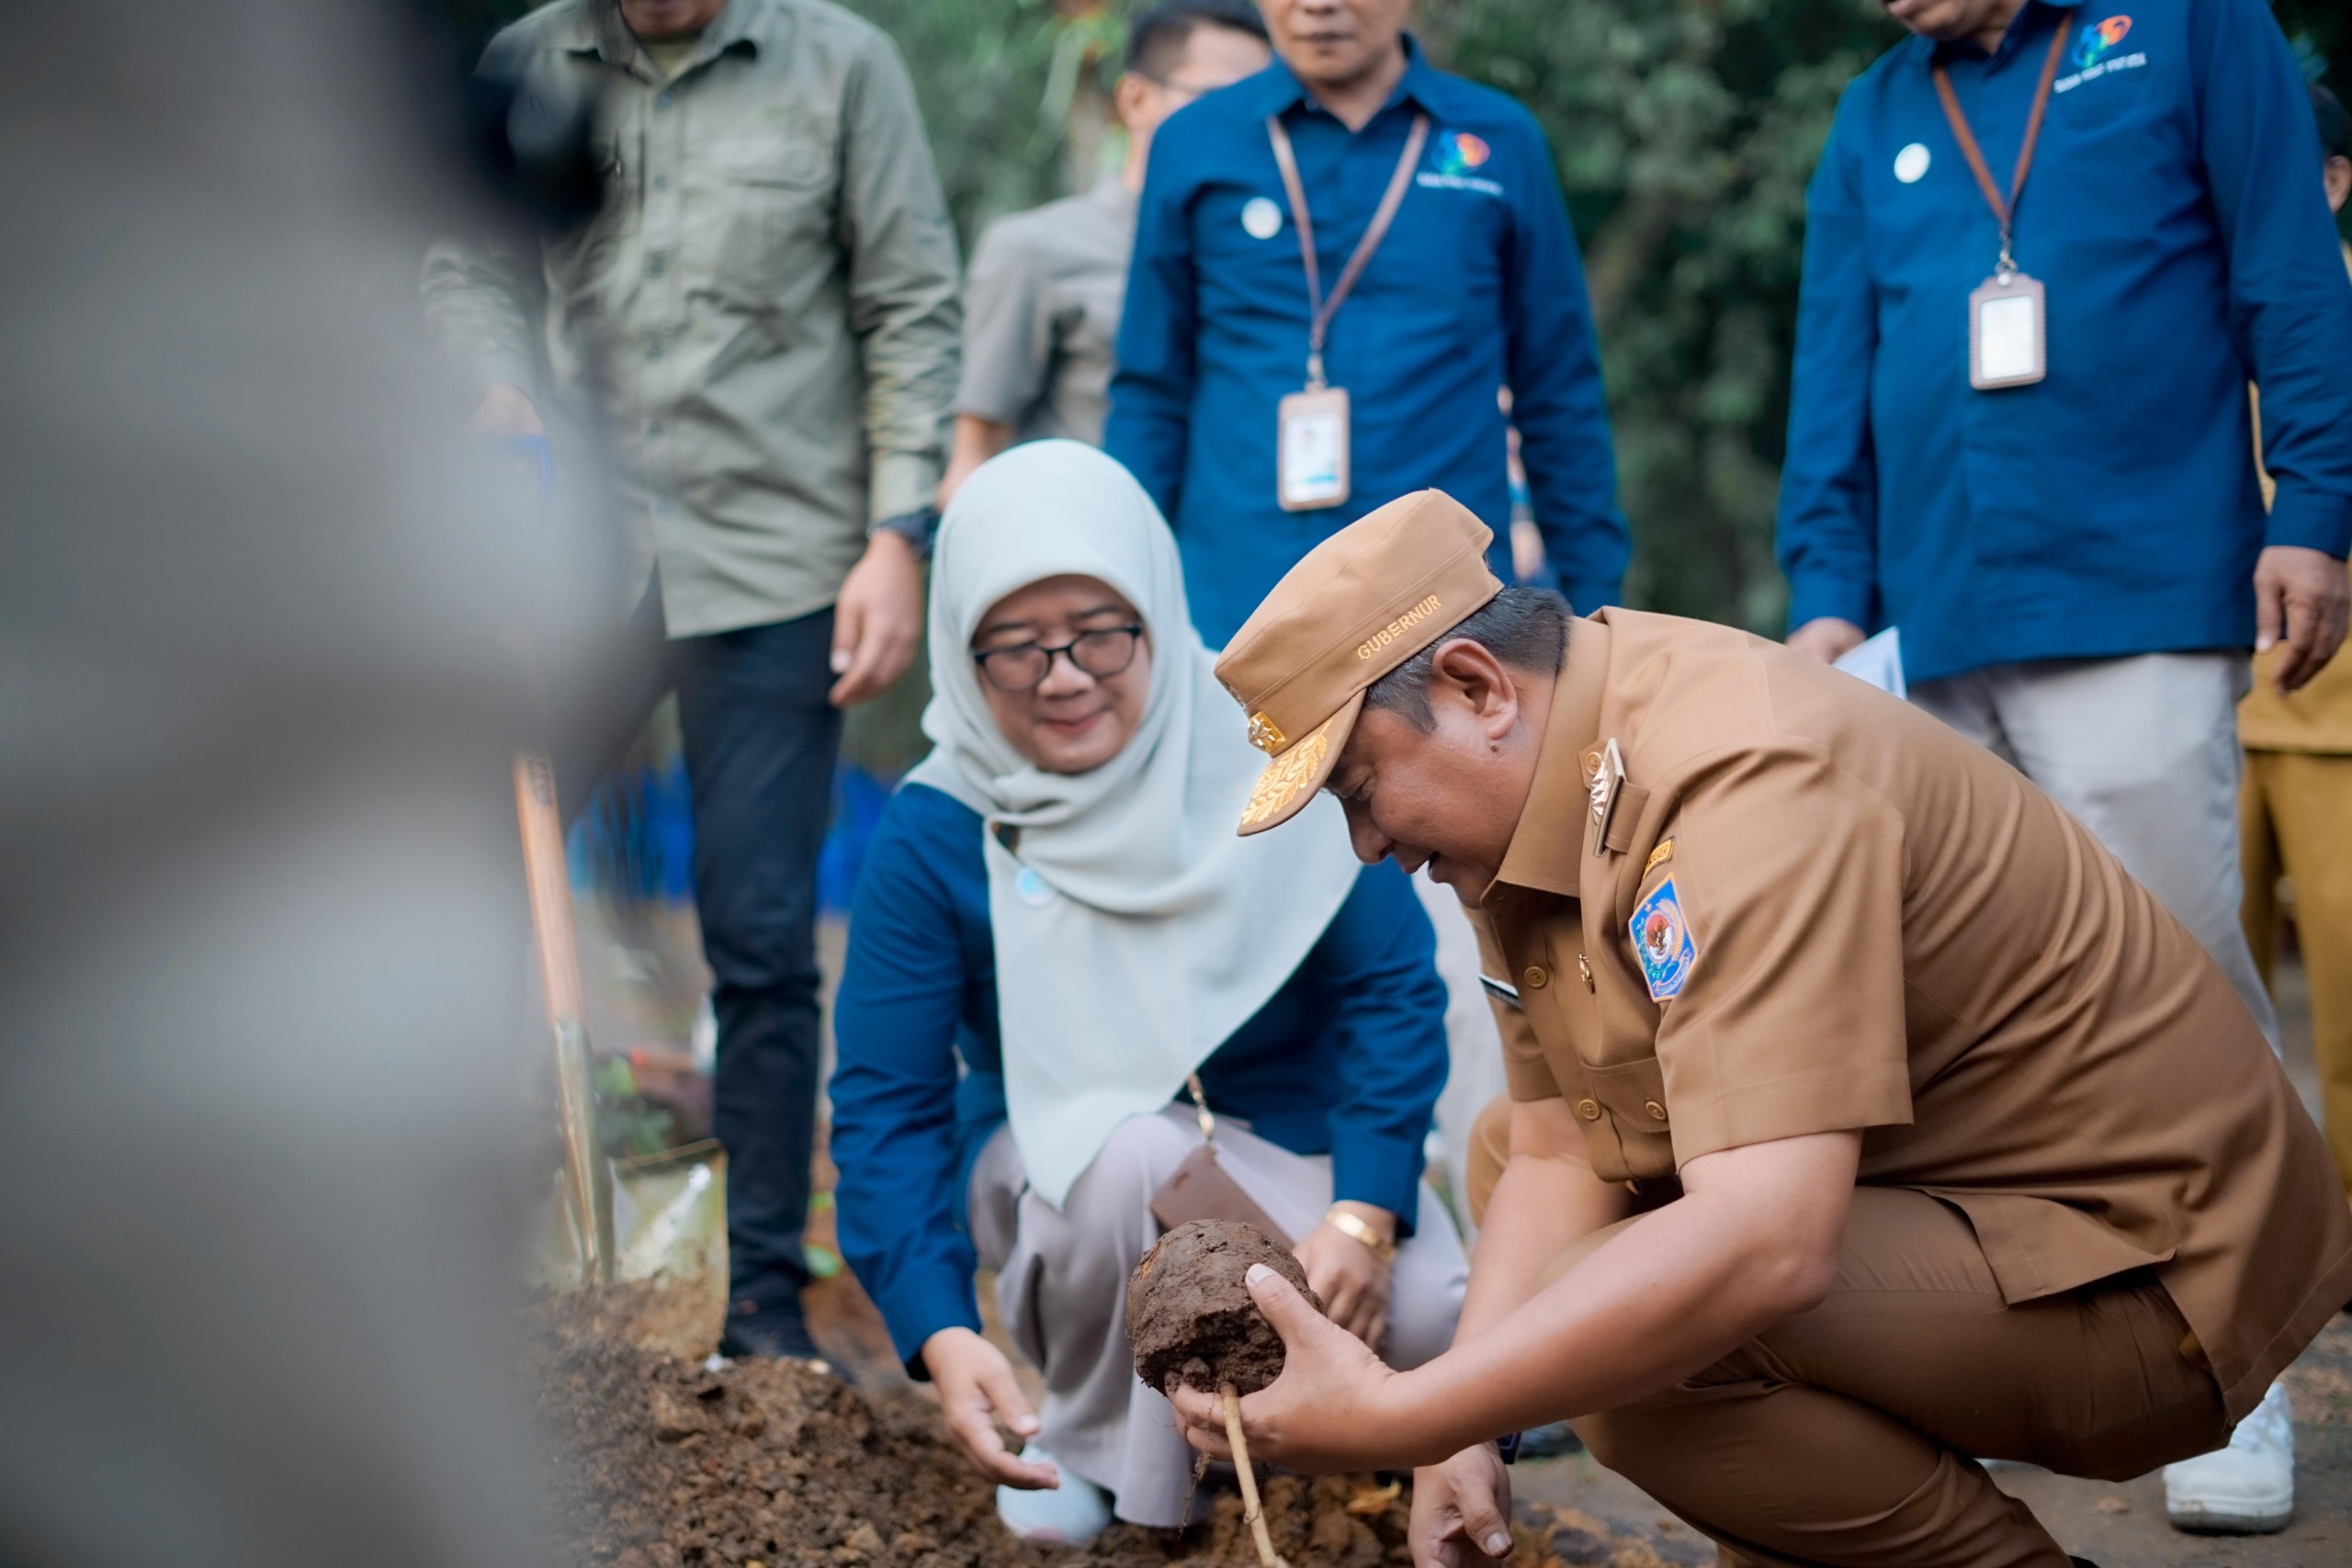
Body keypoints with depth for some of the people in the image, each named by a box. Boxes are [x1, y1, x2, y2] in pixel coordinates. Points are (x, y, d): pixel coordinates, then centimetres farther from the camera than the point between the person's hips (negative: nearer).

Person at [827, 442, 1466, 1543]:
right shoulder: (933, 836, -15)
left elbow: (1391, 993, -12)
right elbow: (886, 1104, -16)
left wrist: (1362, 1213, -27)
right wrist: (940, 1335, -32)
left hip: (1293, 1140, 1)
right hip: (1056, 1155, -1)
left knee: (1422, 1322, -28)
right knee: (1136, 1154, -36)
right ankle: (1090, 1442, -7)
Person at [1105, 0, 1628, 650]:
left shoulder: (1502, 143, 5)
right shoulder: (1194, 146, 6)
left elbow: (1561, 394, 10)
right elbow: (1150, 394, 9)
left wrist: (1594, 595, 8)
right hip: (1233, 607, 0)